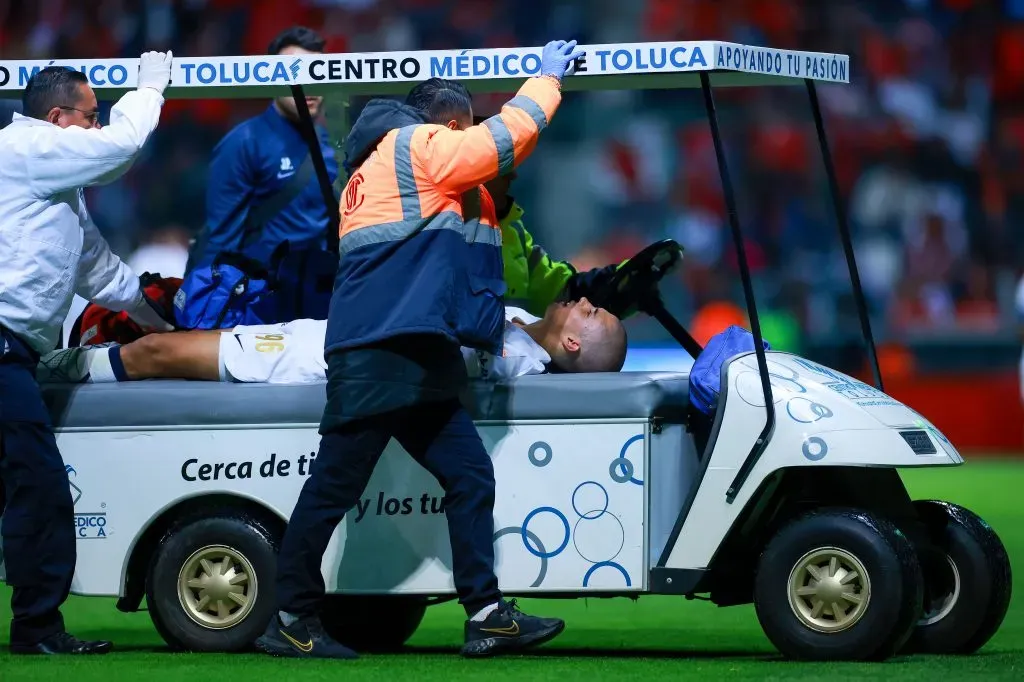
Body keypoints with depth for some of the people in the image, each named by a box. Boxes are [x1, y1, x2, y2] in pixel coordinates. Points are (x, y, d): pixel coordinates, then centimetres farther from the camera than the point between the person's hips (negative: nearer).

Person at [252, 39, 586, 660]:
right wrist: (548, 78, 9)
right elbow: (511, 136, -6)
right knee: (336, 485, -6)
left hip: (414, 363, 10)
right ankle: (291, 620, -2)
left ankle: (487, 616, 3)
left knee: (469, 475, 6)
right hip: (381, 357, -10)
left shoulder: (372, 172, 28)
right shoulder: (425, 147, -1)